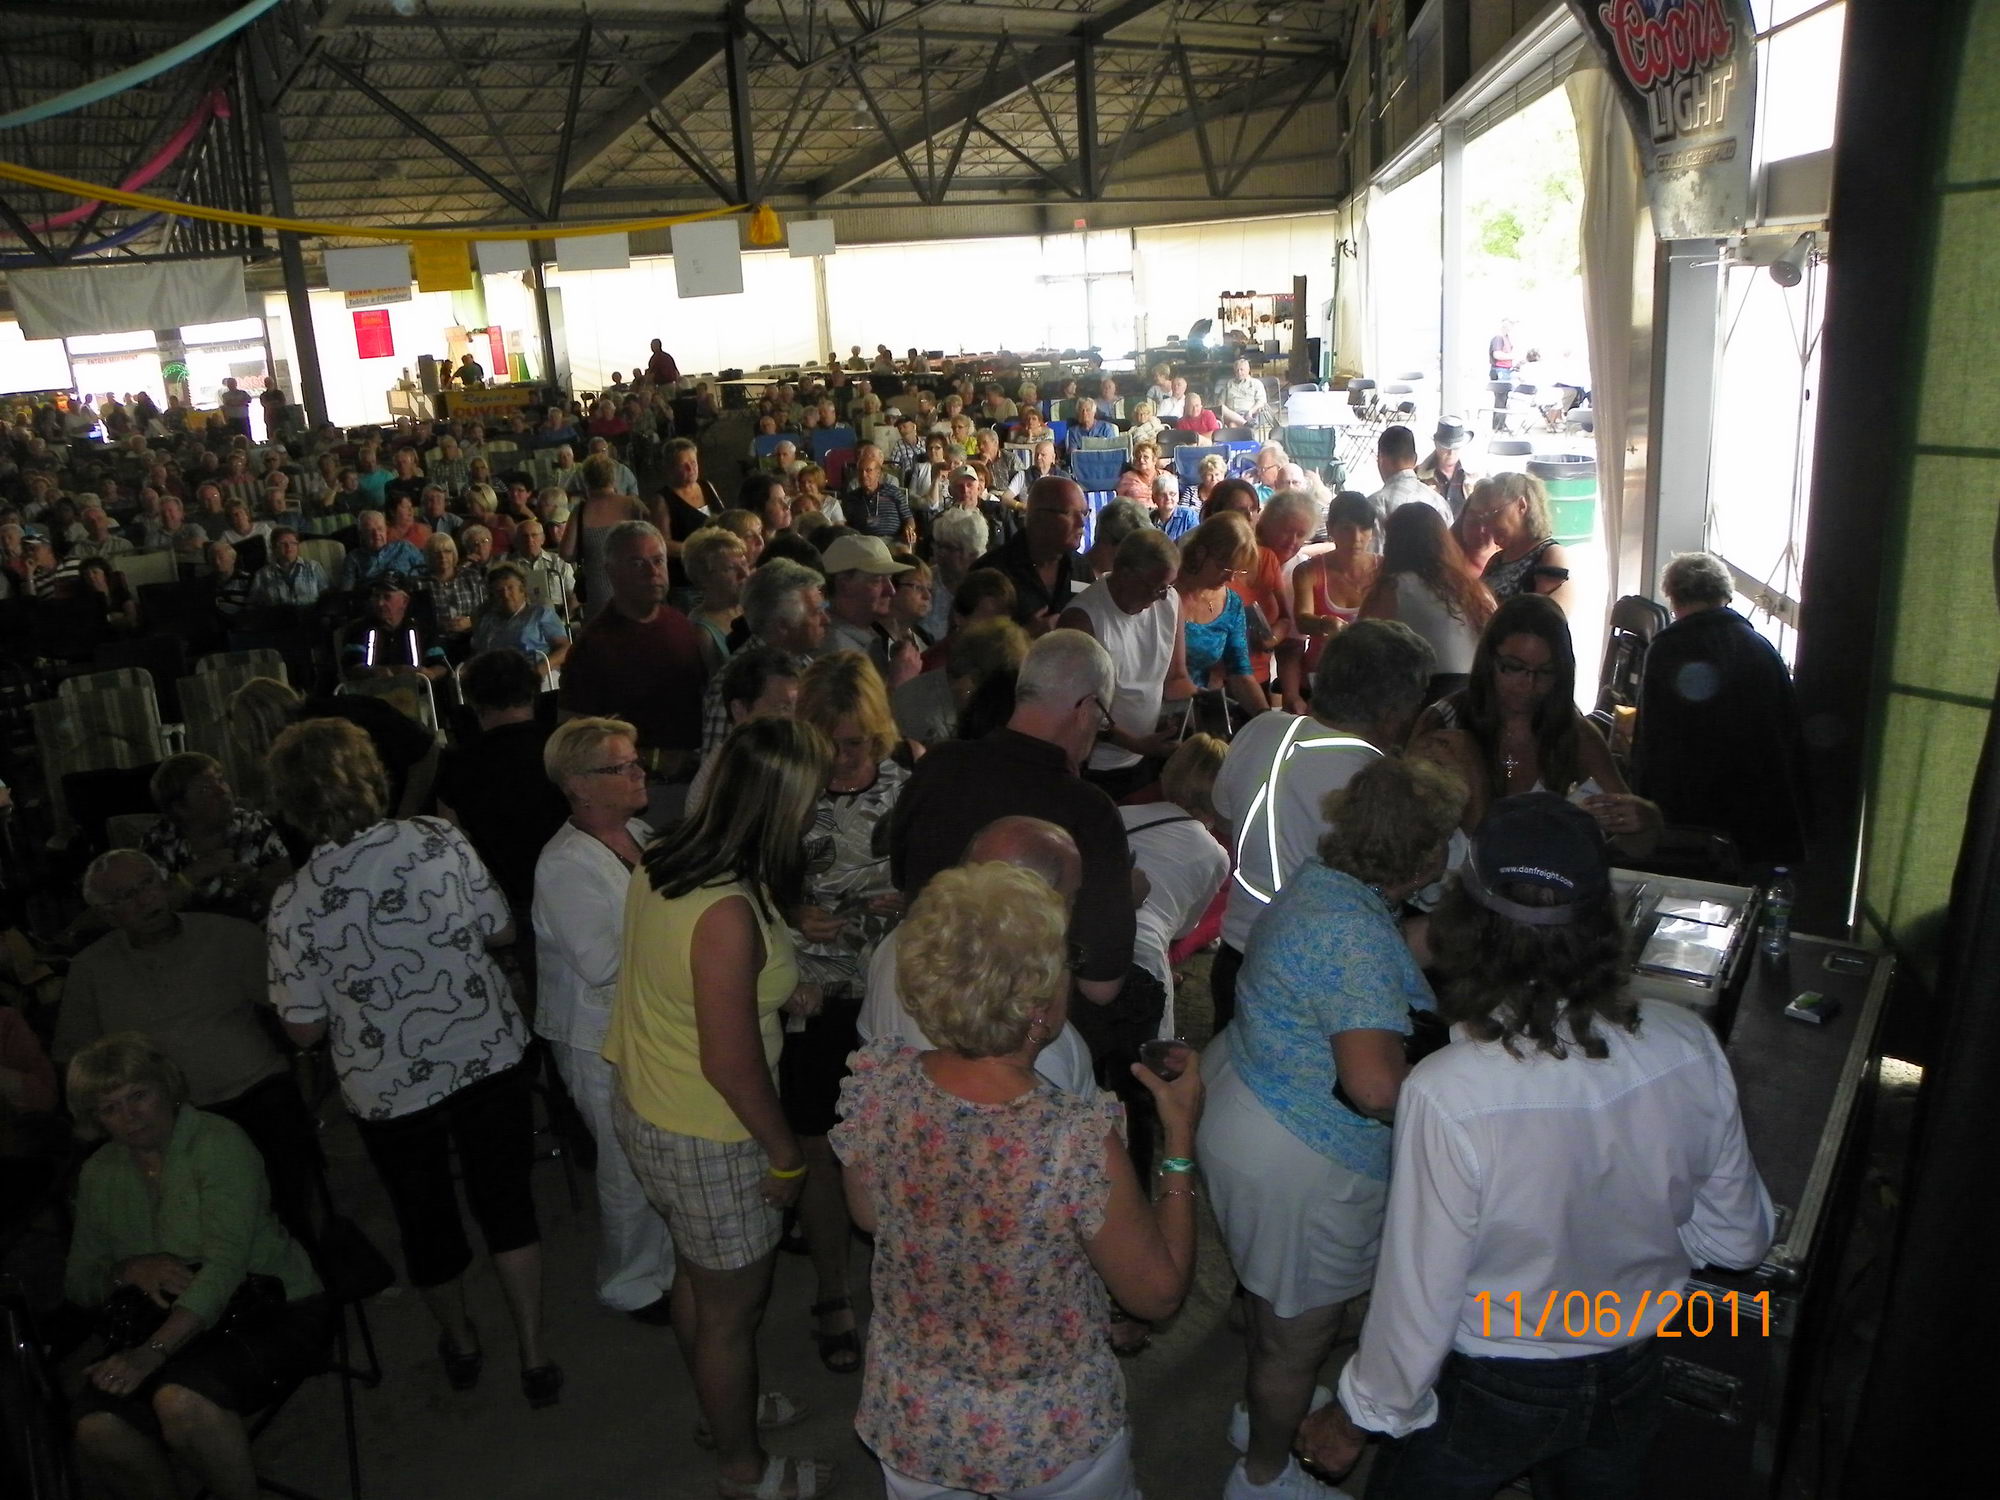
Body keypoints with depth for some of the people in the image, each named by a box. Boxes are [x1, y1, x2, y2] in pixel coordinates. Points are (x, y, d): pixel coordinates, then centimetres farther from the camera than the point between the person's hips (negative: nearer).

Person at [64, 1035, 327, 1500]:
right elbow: (77, 1282, 14)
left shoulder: (218, 1141, -11)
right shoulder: (98, 1175, 10)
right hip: (175, 1328, 6)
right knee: (96, 1431, -23)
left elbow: (225, 1263, -20)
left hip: (275, 1311, -5)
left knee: (181, 1401, -34)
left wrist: (152, 1352, -30)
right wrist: (128, 1271, -9)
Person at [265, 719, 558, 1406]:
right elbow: (501, 930, -4)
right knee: (508, 1205, 16)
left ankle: (460, 1345, 46)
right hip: (488, 1056, 0)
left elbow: (304, 1029, -9)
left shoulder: (294, 904, -16)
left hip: (389, 1086, 0)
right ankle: (534, 1360, 24)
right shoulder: (439, 840, -15)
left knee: (427, 1220, 22)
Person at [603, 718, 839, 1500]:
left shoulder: (660, 864, -6)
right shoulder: (727, 914, -33)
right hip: (705, 1141, -9)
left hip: (645, 1106, 9)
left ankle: (724, 1410, 53)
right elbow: (731, 1063, -27)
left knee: (697, 1278, 29)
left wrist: (781, 982, 13)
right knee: (731, 1309, 14)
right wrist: (785, 1154, -14)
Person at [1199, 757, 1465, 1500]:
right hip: (1300, 1166, -9)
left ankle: (1261, 1403, 57)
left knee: (1278, 1294, 33)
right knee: (1299, 1332, 15)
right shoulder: (1355, 936, -33)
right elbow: (1375, 1084, -38)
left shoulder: (1321, 878, -3)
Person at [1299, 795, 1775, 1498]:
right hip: (1633, 1380, 4)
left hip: (1493, 1394, -4)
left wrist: (1361, 1412, -5)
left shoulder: (1446, 1096, -36)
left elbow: (1420, 1291, -23)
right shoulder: (1689, 1047, -21)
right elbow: (1739, 1239, -5)